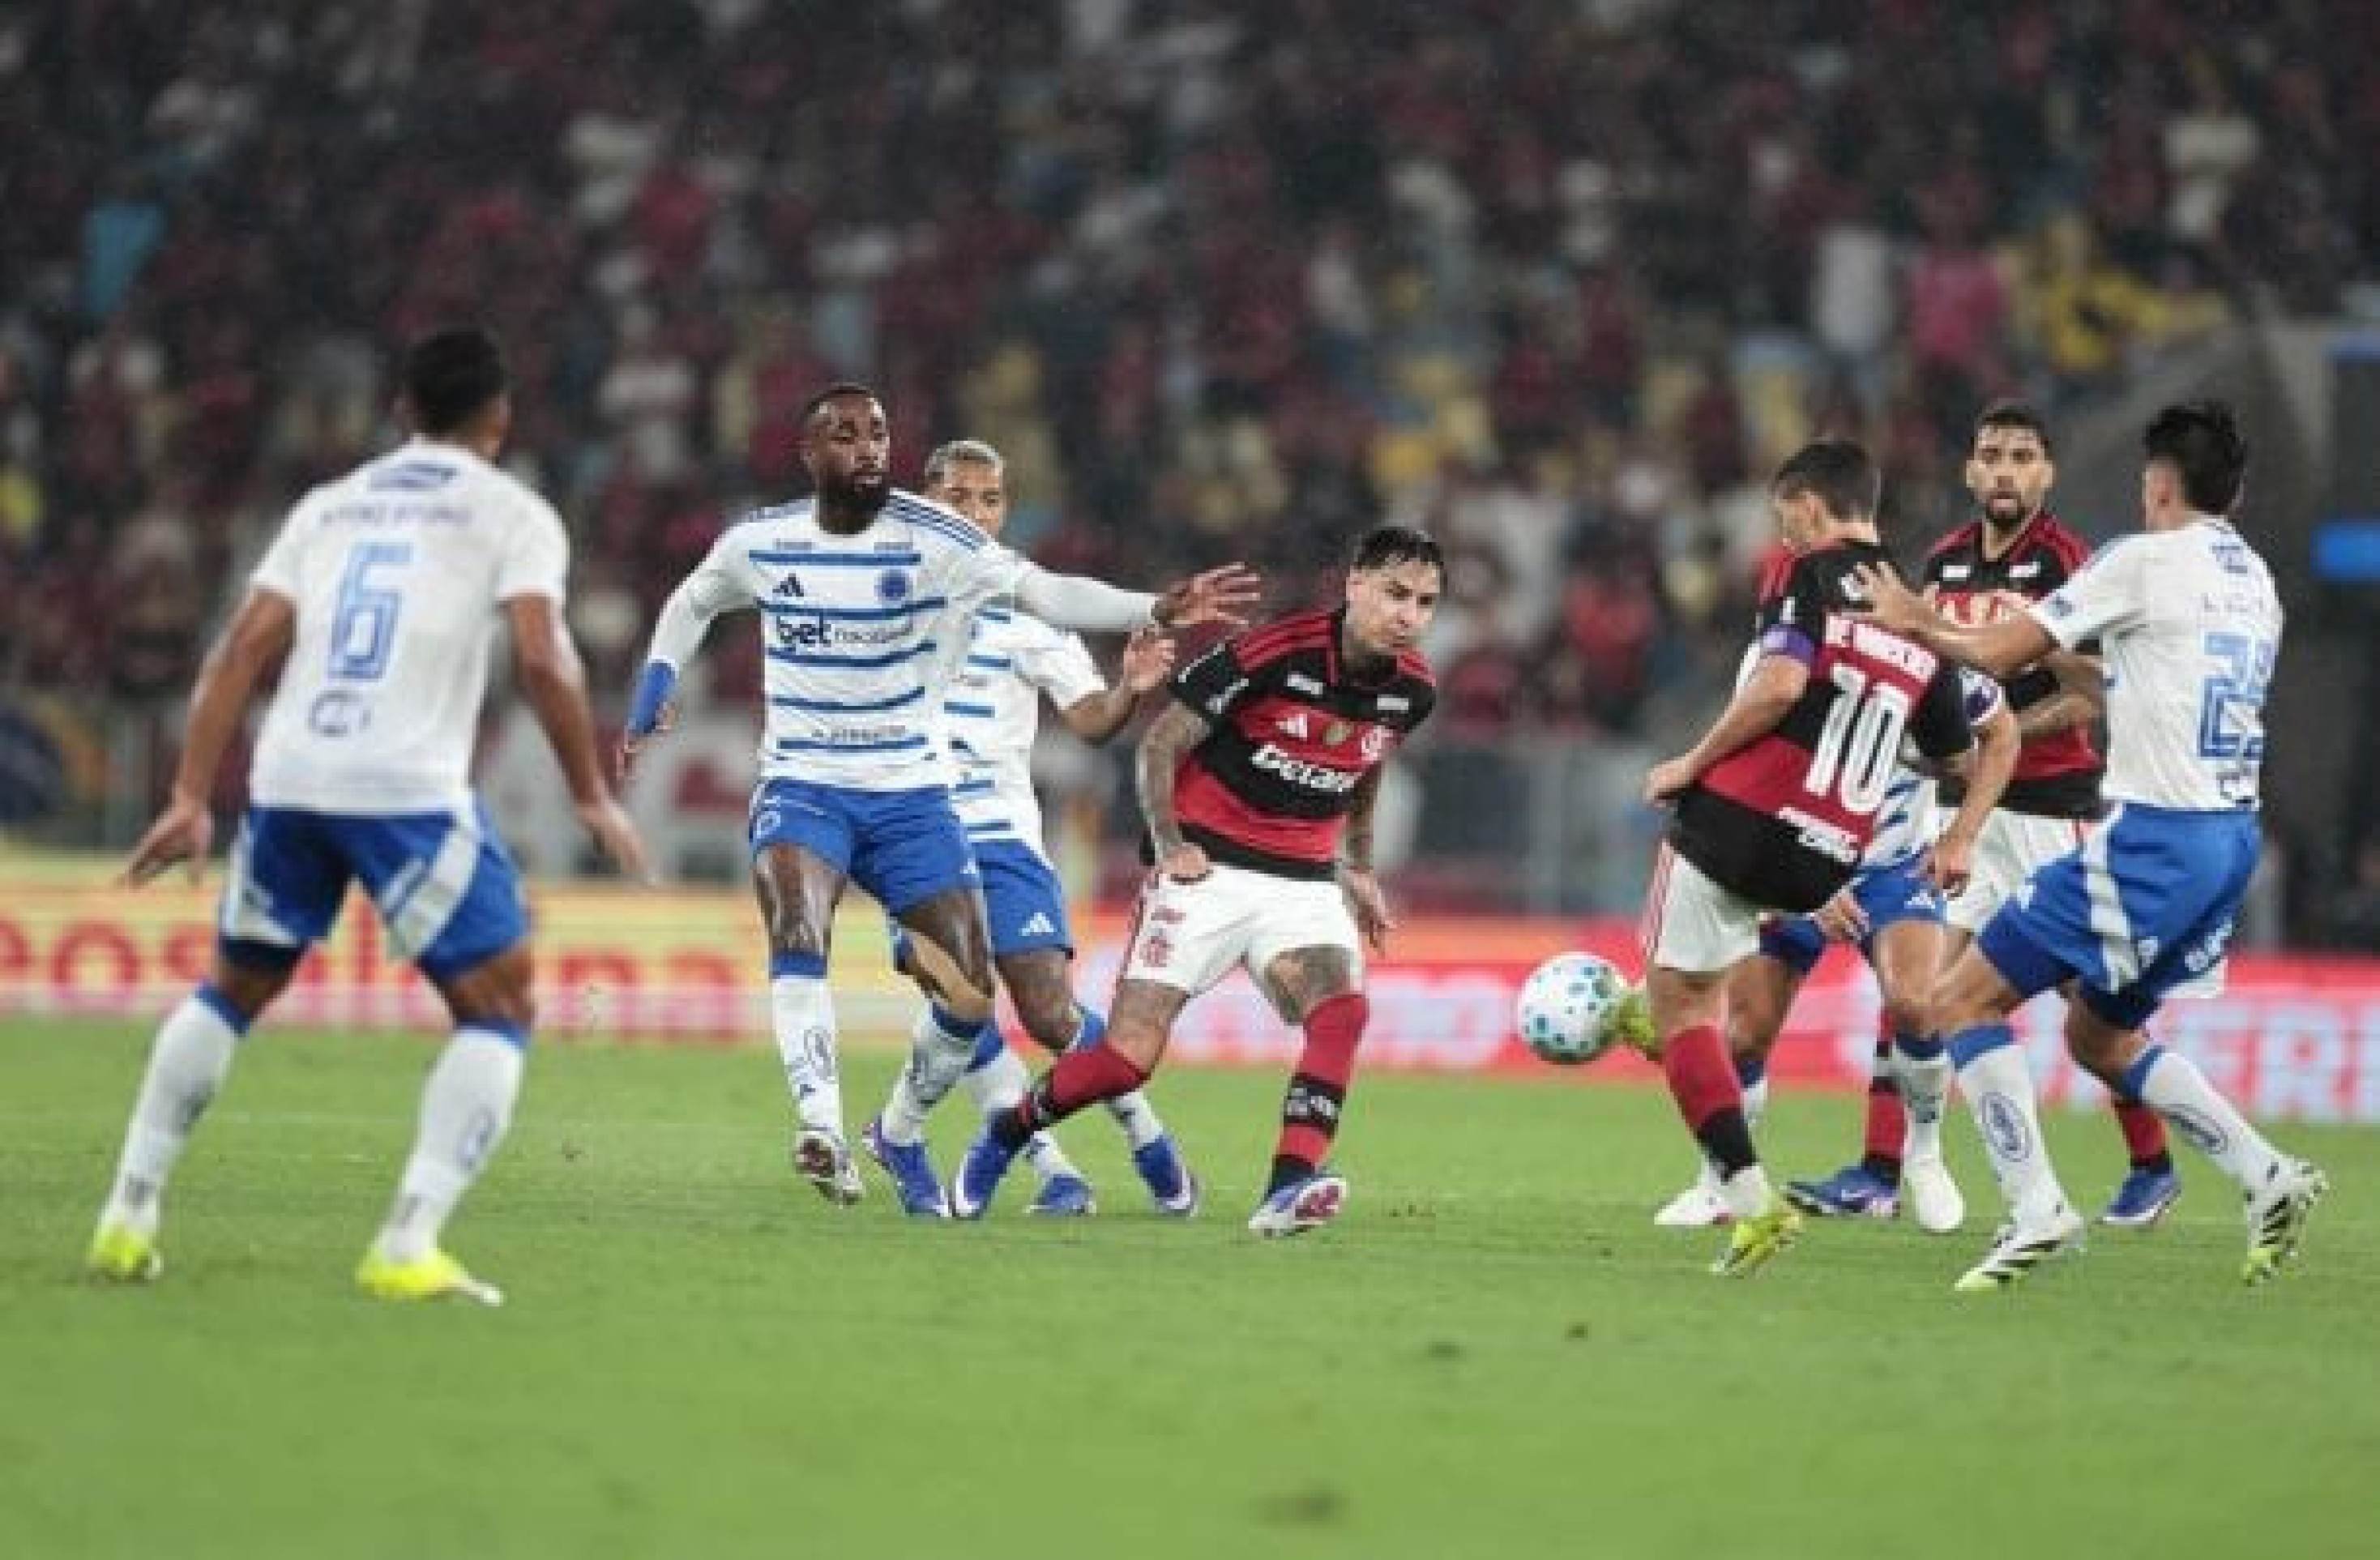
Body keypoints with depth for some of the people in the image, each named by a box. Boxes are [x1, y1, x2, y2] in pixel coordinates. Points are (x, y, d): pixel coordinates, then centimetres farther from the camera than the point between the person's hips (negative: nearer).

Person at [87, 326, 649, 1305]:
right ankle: (407, 1249, -10)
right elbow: (541, 657, -8)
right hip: (411, 791, -5)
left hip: (287, 782, 5)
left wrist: (191, 800, 8)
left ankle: (130, 1216, 21)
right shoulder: (512, 514, 7)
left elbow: (243, 650, 10)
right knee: (499, 1012, 5)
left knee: (234, 991, 25)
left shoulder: (330, 505, 20)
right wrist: (592, 797, 0)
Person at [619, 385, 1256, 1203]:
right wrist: (653, 693, 7)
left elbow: (1041, 590, -20)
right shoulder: (759, 542, -1)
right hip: (803, 788, -1)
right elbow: (692, 604, 20)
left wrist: (1158, 609, -34)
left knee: (969, 996, -2)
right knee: (798, 934, -30)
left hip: (911, 796, 1)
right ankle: (824, 1132, -38)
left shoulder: (929, 537, -9)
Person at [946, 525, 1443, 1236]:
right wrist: (1169, 843, -13)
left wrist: (1359, 869, 21)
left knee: (1342, 1010, -26)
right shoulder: (1273, 652, -17)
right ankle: (1003, 1136, 16)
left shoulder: (1413, 689, 1)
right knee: (1130, 1056, -11)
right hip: (1210, 869, -5)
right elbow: (1160, 742, -7)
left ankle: (1287, 1193, -32)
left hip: (1304, 883, 5)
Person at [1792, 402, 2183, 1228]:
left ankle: (2152, 1168, 17)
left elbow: (2092, 700, -14)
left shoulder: (2067, 563, -10)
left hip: (2050, 809, -6)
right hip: (1966, 808, 6)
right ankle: (1879, 1173, -4)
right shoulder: (1946, 561, 9)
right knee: (1912, 982, -5)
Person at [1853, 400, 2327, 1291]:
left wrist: (1917, 623, 12)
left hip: (2156, 838, -8)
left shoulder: (2145, 560, -8)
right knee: (2100, 1036, 24)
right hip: (2234, 839, 8)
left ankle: (2035, 1209, -16)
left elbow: (2002, 653, -7)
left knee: (1962, 1002, -4)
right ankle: (2267, 1177, 13)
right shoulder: (2255, 582, 15)